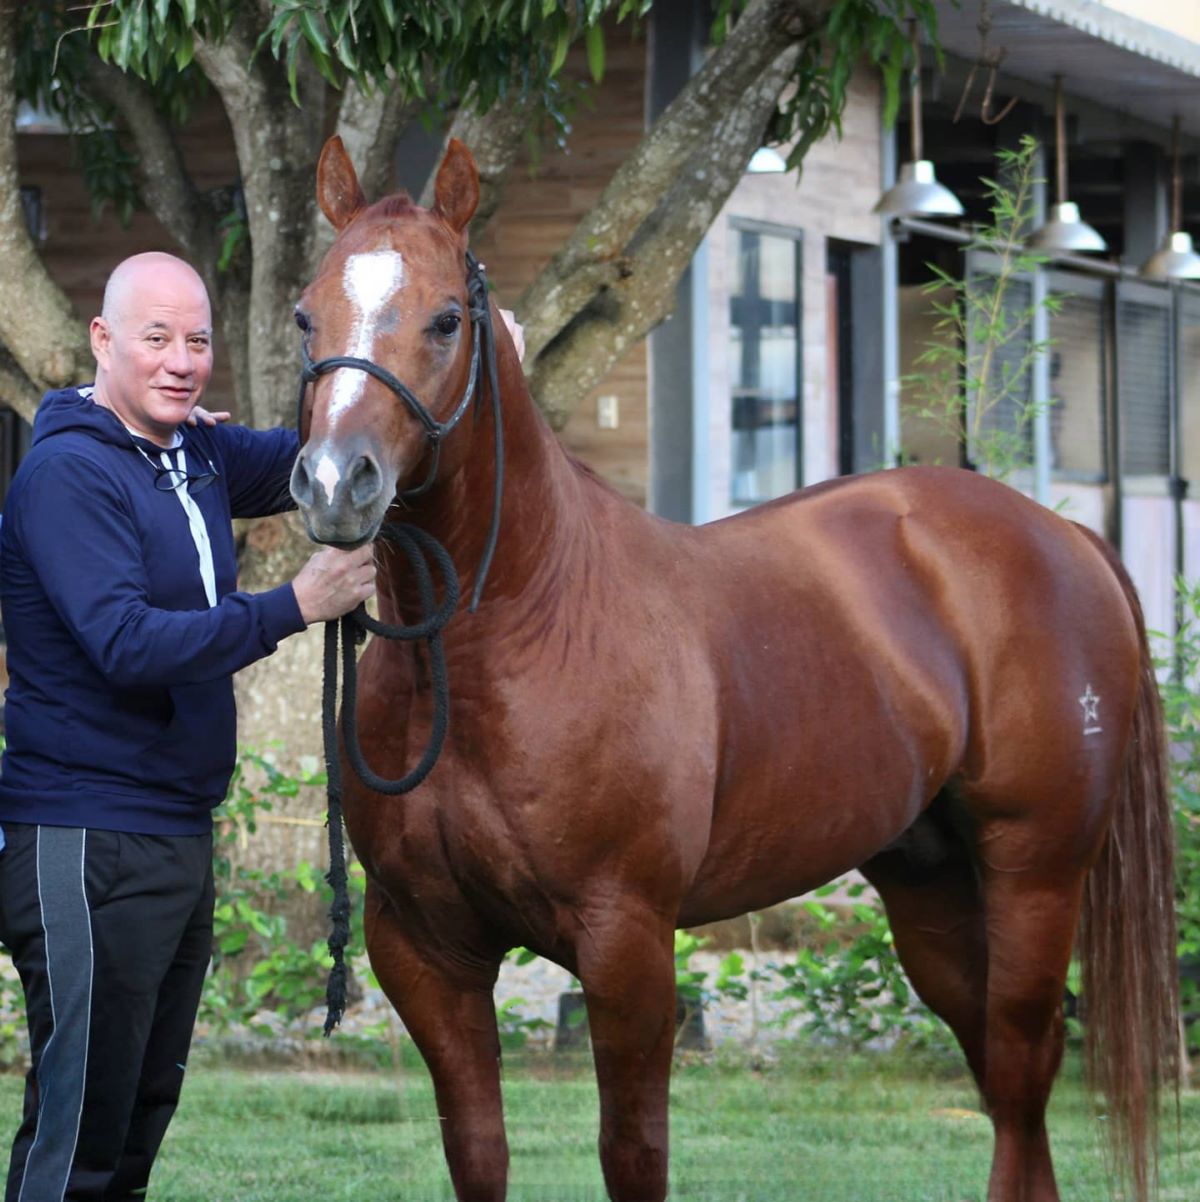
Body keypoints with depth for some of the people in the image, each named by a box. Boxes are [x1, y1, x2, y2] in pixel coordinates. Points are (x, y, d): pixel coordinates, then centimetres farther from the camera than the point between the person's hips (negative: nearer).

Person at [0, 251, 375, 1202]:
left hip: (181, 833, 9)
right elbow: (128, 643, -24)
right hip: (90, 841, -9)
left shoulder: (199, 456, 12)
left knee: (140, 1121, 14)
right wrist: (294, 607, -24)